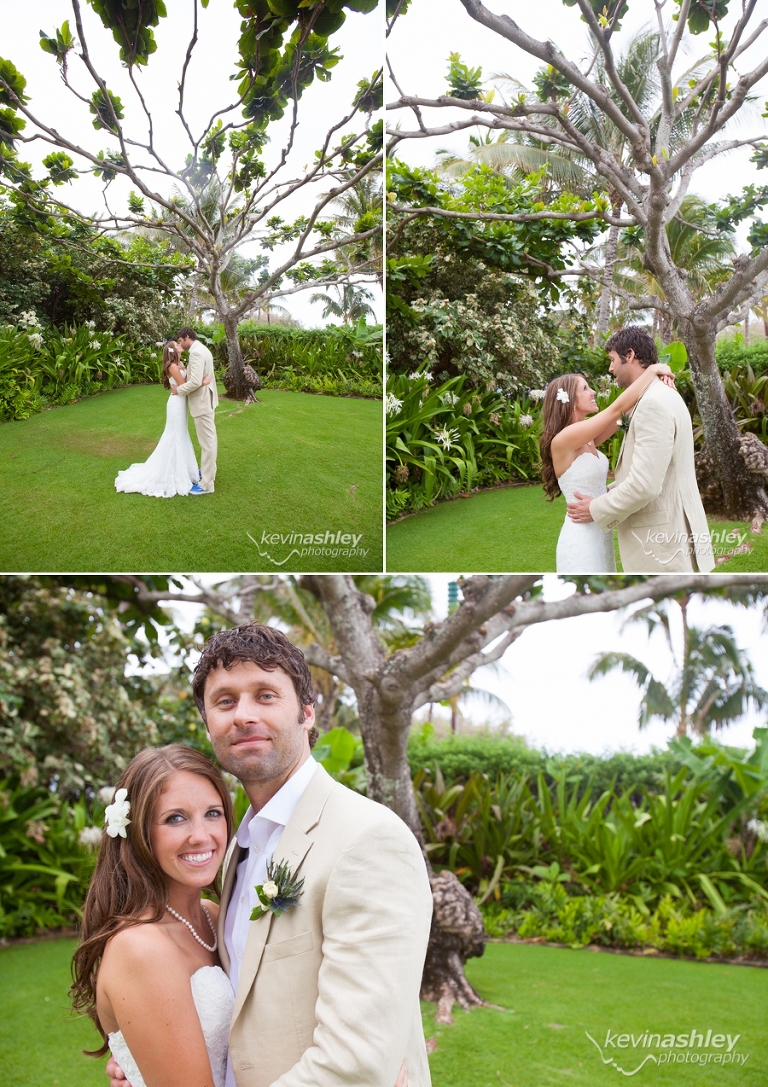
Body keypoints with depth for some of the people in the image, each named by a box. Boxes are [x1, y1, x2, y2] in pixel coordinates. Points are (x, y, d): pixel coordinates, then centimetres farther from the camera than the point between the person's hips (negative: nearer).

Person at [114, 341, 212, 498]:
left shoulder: (179, 364, 12)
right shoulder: (173, 366, -16)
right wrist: (202, 383, -22)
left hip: (180, 403, 9)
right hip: (177, 403, -9)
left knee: (180, 437, 17)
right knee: (176, 437, -2)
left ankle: (178, 471, 29)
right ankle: (174, 475, 7)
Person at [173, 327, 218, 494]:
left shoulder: (196, 352, -20)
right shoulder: (202, 349, 13)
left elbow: (195, 382, -26)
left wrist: (179, 390, -13)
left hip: (202, 402, -11)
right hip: (206, 400, 11)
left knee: (207, 442, -5)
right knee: (209, 439, 21)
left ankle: (206, 484, -1)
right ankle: (208, 470, 35)